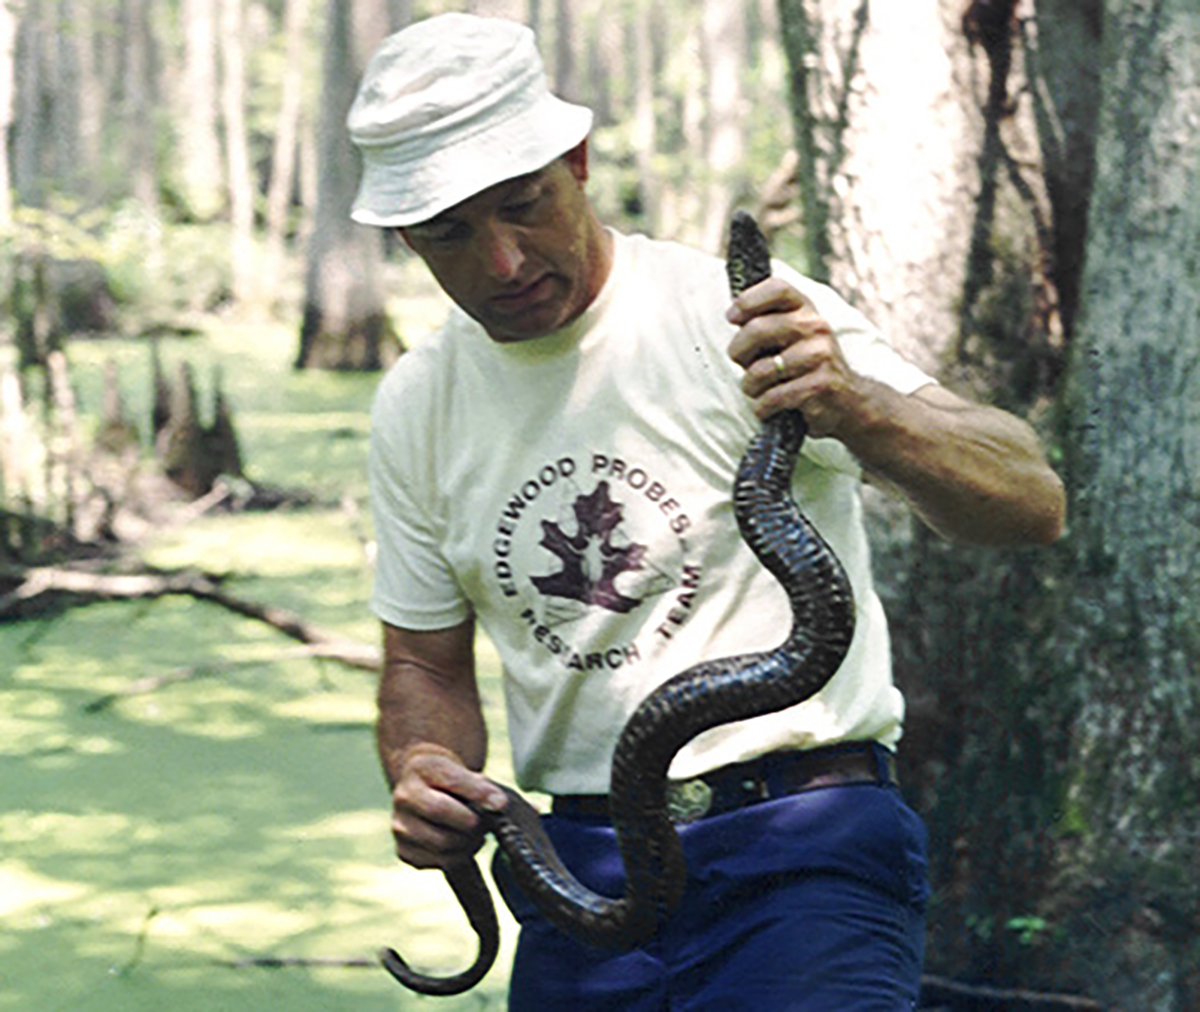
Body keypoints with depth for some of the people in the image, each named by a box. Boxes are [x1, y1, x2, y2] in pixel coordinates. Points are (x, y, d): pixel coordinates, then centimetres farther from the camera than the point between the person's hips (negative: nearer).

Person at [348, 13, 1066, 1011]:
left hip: (800, 861, -5)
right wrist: (423, 770, -4)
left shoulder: (735, 318, -10)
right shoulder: (417, 407, 7)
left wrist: (853, 410, -35)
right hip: (574, 880, 5)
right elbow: (427, 664, 18)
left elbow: (1032, 501, -17)